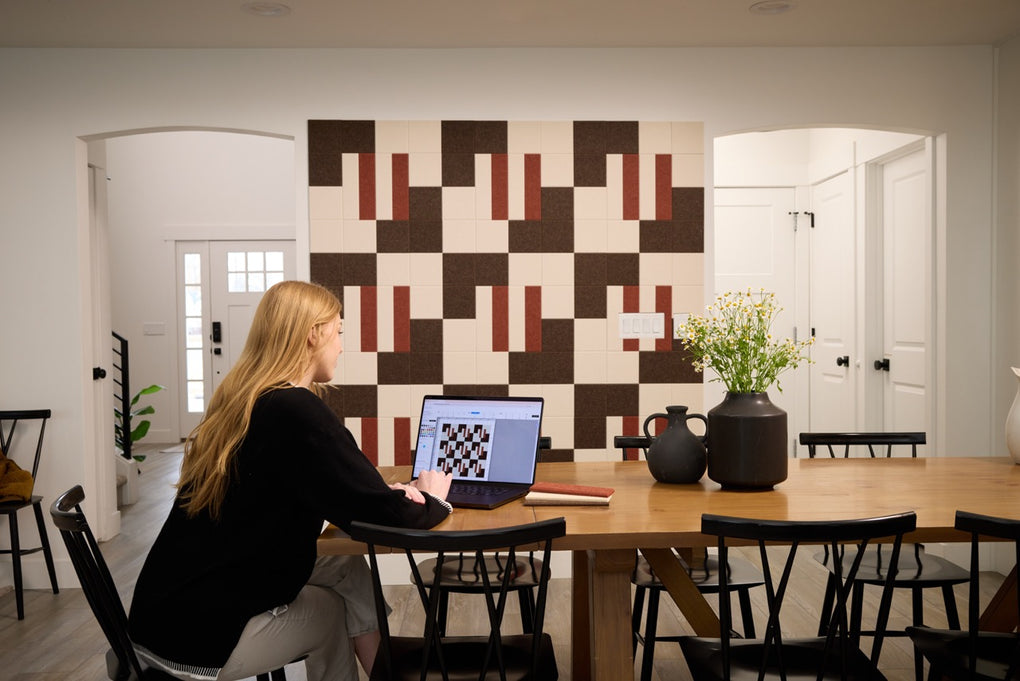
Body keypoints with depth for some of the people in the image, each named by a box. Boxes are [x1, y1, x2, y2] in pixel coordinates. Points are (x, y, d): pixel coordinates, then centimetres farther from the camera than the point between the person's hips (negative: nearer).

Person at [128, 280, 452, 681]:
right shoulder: (297, 412, -21)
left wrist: (385, 493, 4)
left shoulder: (239, 402, 6)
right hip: (199, 638, -7)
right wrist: (431, 498, 3)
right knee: (335, 610, 15)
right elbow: (386, 516, -19)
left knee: (347, 567, 11)